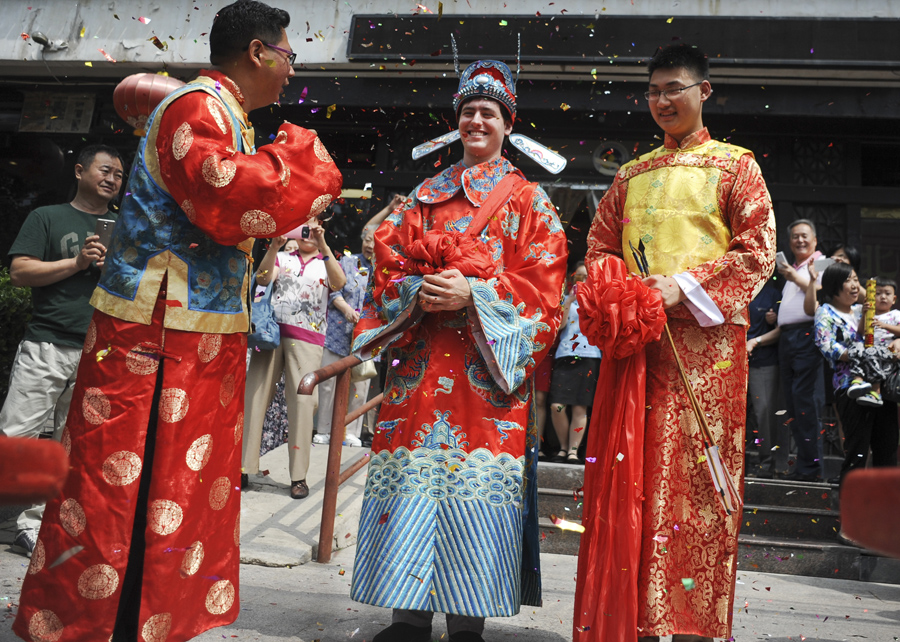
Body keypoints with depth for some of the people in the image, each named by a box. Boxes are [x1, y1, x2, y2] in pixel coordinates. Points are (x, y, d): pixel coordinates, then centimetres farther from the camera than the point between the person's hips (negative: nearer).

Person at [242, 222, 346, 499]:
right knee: (254, 396, -2)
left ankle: (299, 476, -2)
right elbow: (262, 279, -2)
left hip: (306, 339, -1)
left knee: (302, 402, -8)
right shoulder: (282, 258, 18)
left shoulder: (326, 263, 15)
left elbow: (339, 283, -9)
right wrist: (274, 246, -13)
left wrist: (323, 245, -17)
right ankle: (242, 468, 4)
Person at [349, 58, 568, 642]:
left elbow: (543, 283, -1)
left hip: (488, 361, -3)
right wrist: (417, 290, -8)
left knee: (477, 478, -5)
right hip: (420, 358, 3)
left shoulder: (527, 199, 9)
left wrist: (474, 293, -14)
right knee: (414, 476, -1)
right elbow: (389, 260, 13)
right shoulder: (426, 195, 19)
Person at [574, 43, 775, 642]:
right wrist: (614, 296, -2)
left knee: (693, 469, -6)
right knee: (629, 471, 1)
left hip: (703, 338, -4)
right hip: (632, 338, 4)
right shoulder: (631, 175, 20)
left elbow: (757, 250, -2)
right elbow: (600, 244, 18)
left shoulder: (734, 165, 7)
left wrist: (683, 287, -14)